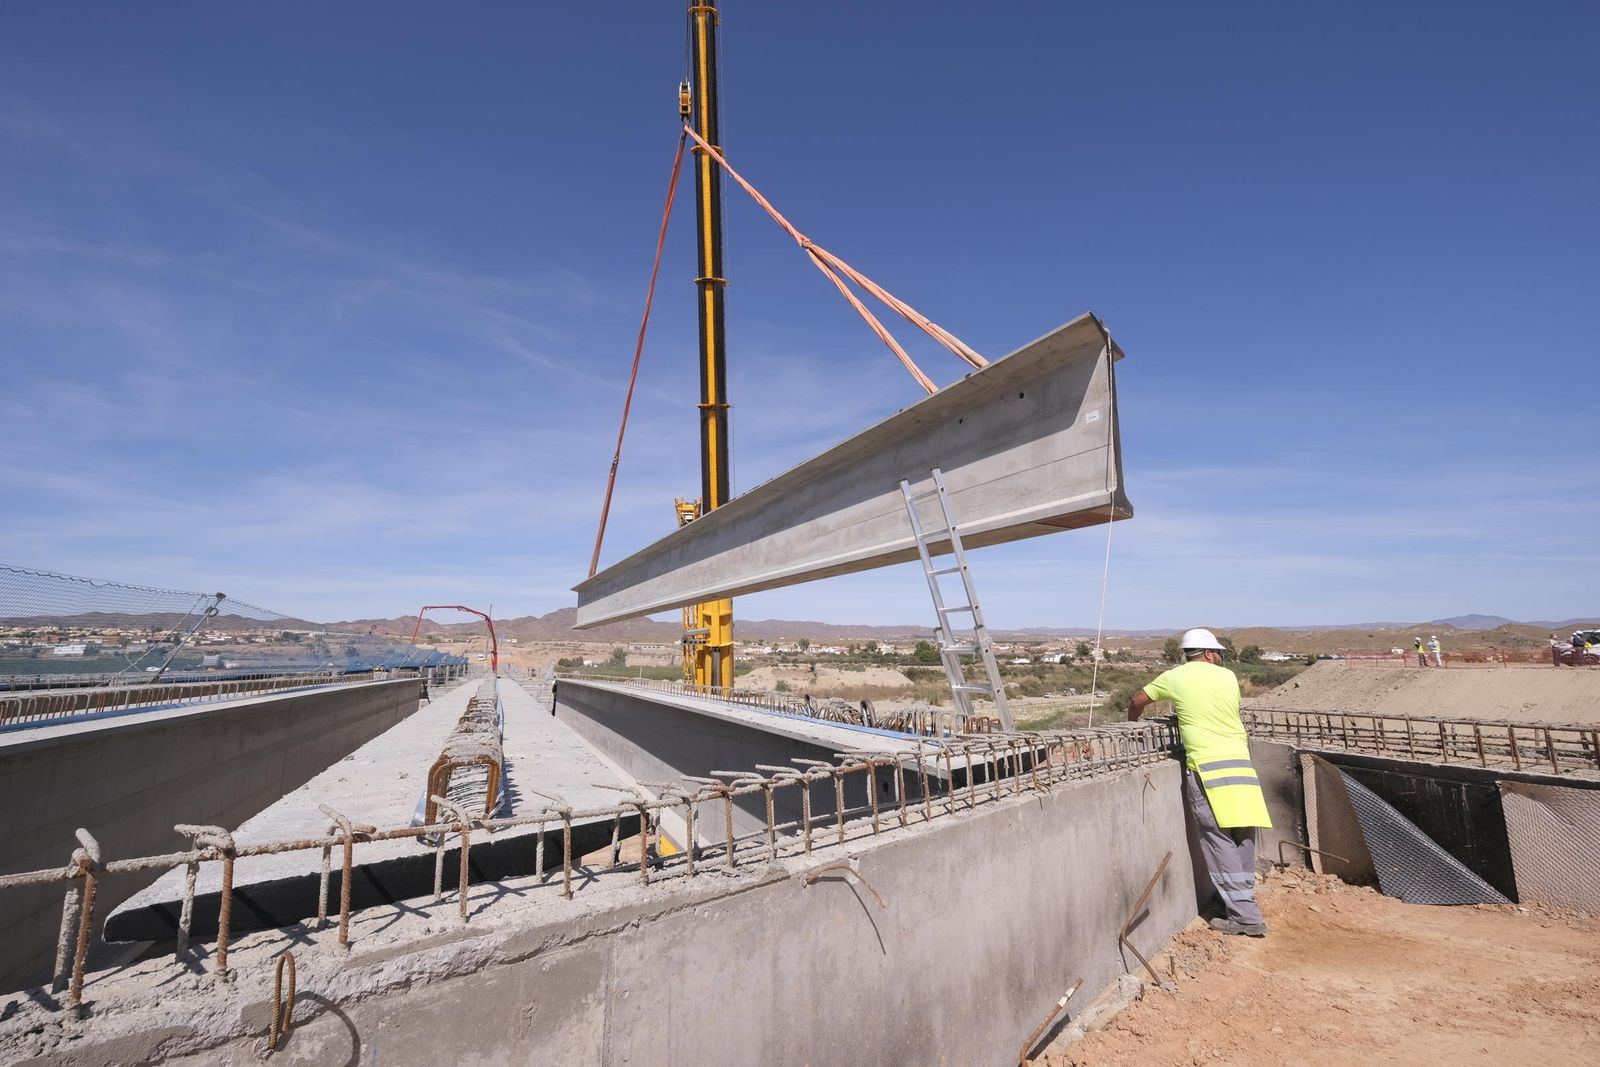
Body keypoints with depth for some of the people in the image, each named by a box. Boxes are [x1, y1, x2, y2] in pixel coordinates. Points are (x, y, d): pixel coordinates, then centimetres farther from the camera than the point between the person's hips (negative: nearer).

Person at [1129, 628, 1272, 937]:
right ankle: (1242, 900, 26)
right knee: (1243, 837, 14)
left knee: (1219, 841, -1)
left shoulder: (1175, 677, 4)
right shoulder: (1228, 676, 11)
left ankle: (1245, 915, -1)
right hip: (1239, 762, 4)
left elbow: (1138, 701, 14)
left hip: (1206, 766, -4)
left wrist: (1132, 724, 33)